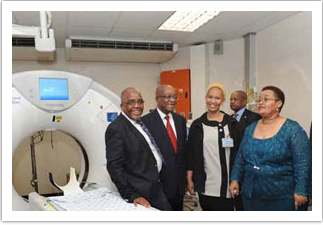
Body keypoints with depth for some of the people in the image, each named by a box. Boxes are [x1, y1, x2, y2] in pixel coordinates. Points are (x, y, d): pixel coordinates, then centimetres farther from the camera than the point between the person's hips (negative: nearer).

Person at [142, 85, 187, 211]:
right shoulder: (146, 121, -12)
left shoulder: (180, 120, 8)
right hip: (159, 182, -5)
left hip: (179, 182, 6)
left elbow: (183, 148, 13)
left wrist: (185, 176, 13)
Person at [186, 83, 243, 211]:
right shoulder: (197, 125, 3)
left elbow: (238, 152, 3)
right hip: (205, 183, 1)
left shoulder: (232, 124, 1)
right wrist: (189, 180, 3)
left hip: (226, 183, 0)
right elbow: (190, 154, 5)